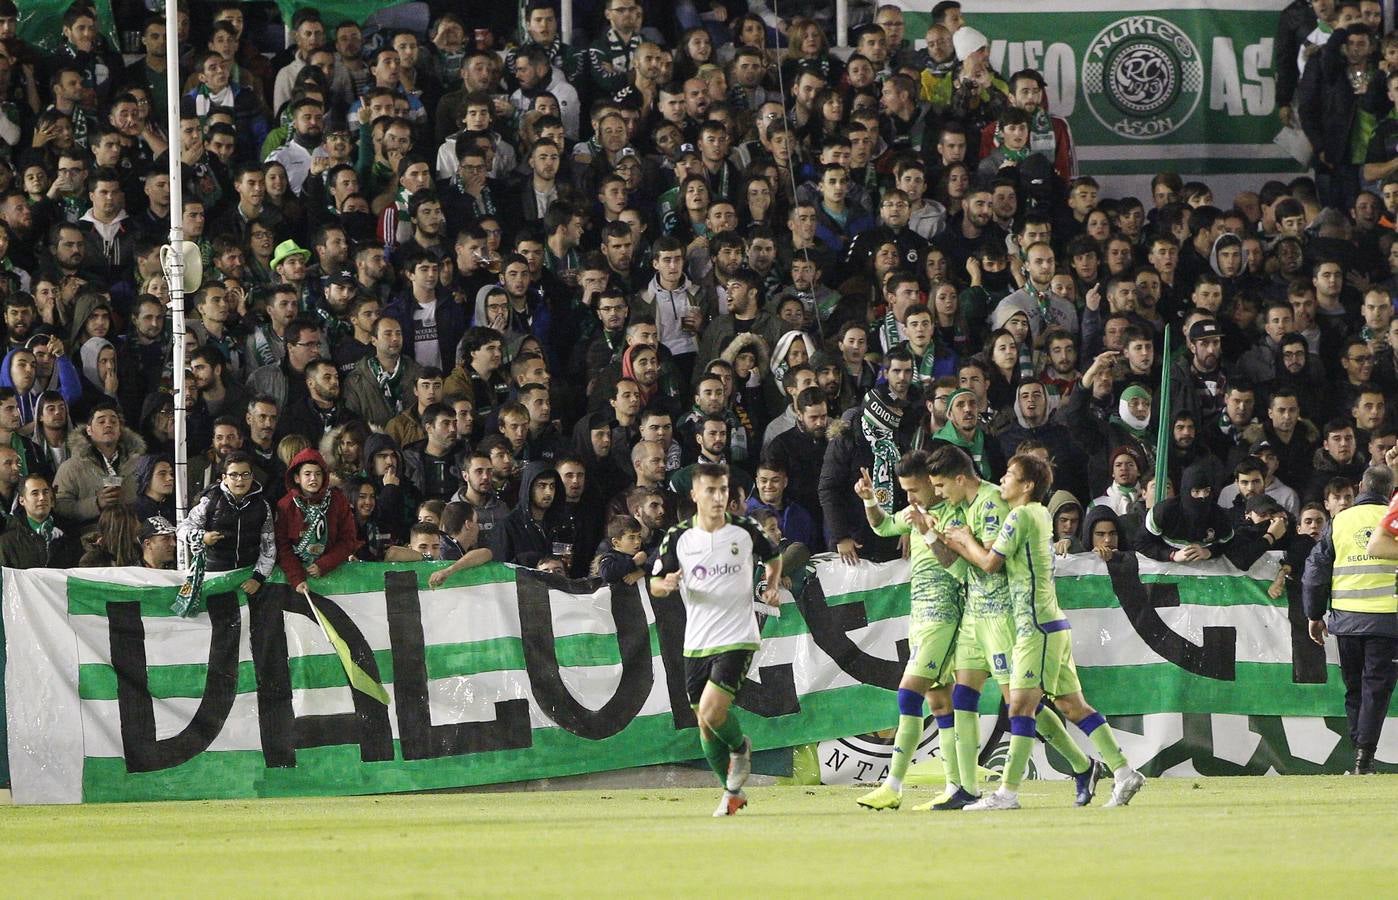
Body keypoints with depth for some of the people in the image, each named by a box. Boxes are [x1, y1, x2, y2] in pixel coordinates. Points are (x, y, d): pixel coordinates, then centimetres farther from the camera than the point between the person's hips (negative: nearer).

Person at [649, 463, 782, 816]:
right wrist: (665, 585, -17)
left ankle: (740, 746, 12)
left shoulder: (745, 531, -2)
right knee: (706, 727, 7)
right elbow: (655, 585, 6)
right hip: (696, 643, 3)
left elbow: (773, 558, 18)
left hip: (737, 640, -3)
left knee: (711, 710, -20)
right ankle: (732, 791, 26)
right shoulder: (678, 538, 0)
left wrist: (772, 586, -1)